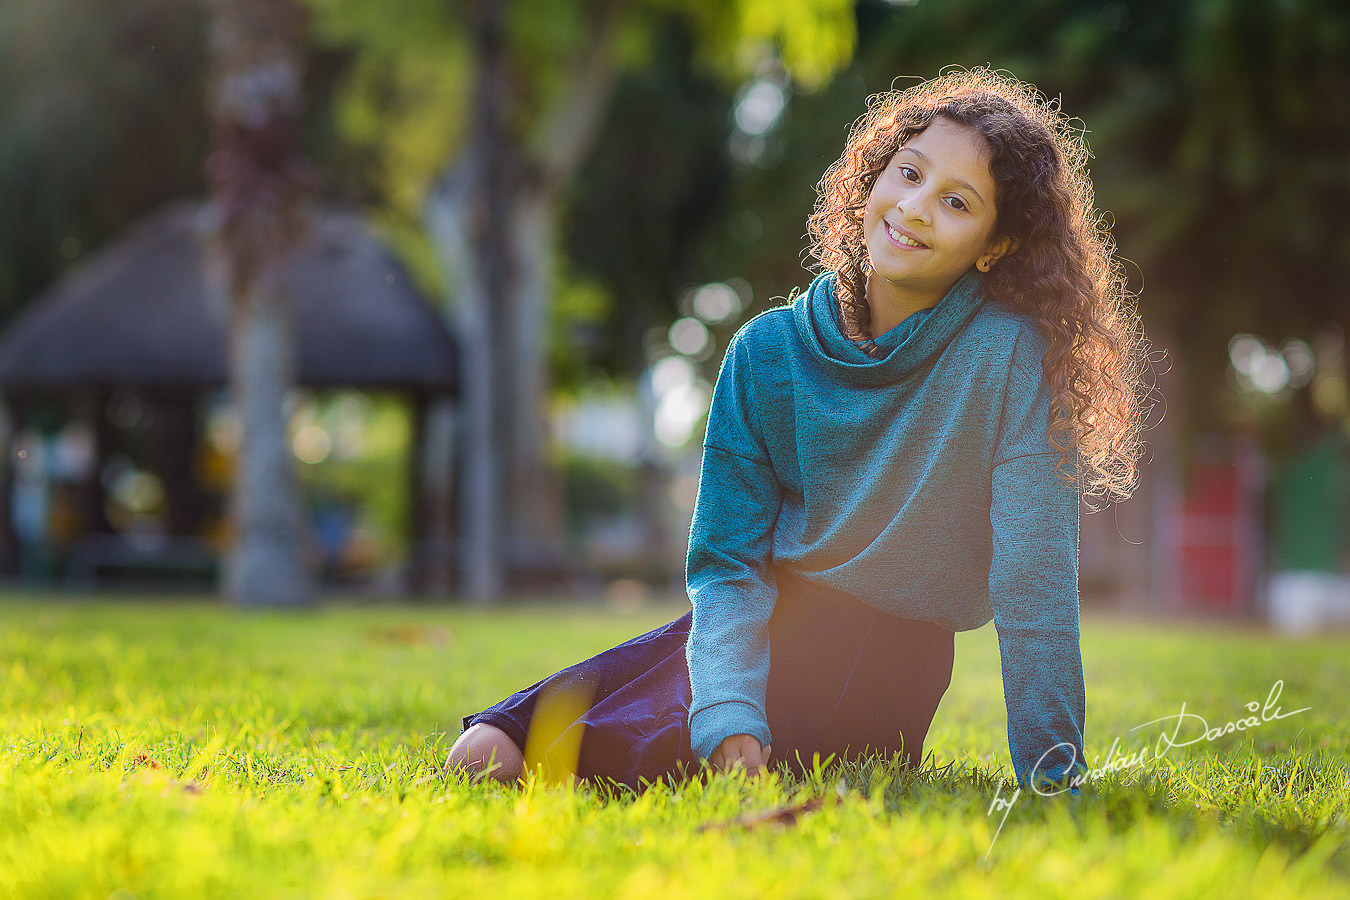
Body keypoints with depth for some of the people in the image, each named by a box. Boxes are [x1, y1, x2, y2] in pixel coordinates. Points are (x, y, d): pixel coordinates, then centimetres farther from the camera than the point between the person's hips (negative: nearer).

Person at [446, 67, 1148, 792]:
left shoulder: (1009, 353, -13)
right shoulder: (767, 352, -2)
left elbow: (1032, 573, -14)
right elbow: (729, 563, -5)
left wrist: (1053, 774, -18)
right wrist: (731, 720, -23)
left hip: (882, 658, -3)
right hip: (764, 623, 4)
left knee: (615, 755, -26)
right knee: (486, 756, -15)